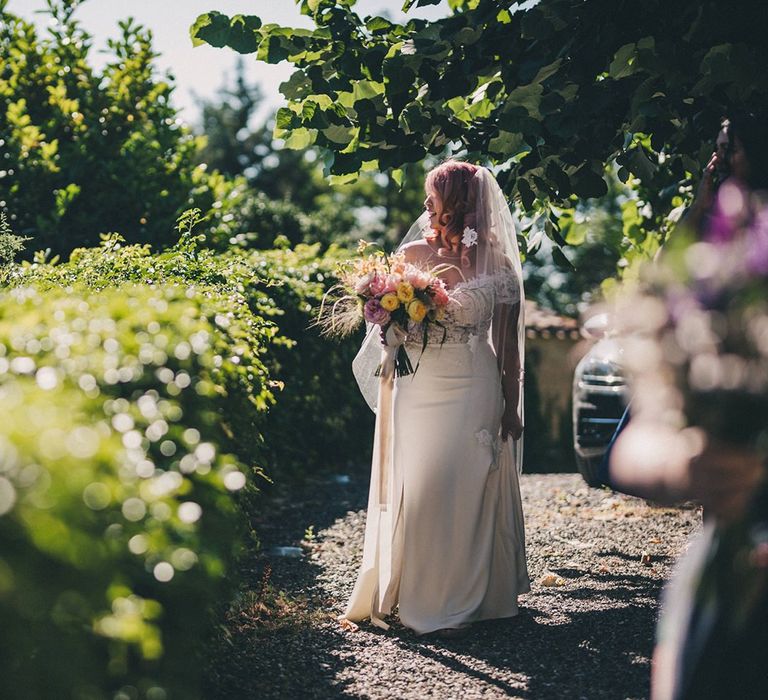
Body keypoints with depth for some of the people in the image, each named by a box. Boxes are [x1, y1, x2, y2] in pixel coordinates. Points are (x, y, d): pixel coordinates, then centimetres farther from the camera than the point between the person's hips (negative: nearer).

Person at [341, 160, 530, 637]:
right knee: (417, 492, 2)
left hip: (473, 392, -2)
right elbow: (390, 327, 11)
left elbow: (507, 343, 2)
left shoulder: (495, 263, -1)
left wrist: (511, 407, 2)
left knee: (467, 493, 0)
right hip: (417, 389, 2)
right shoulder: (411, 254, 4)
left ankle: (463, 601, 11)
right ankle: (418, 598, 14)